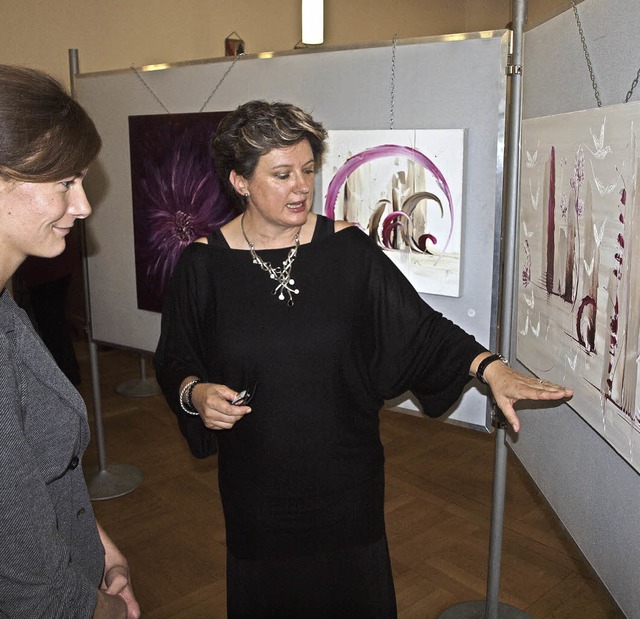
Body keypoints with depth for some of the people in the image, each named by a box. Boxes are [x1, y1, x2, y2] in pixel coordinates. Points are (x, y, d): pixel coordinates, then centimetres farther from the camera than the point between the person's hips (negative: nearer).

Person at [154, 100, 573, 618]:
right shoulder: (203, 265, -8)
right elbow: (173, 360, 2)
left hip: (346, 478, 1)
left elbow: (419, 325, -8)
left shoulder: (348, 250, -8)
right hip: (255, 483, 0)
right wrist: (195, 392, -18)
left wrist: (488, 366, -21)